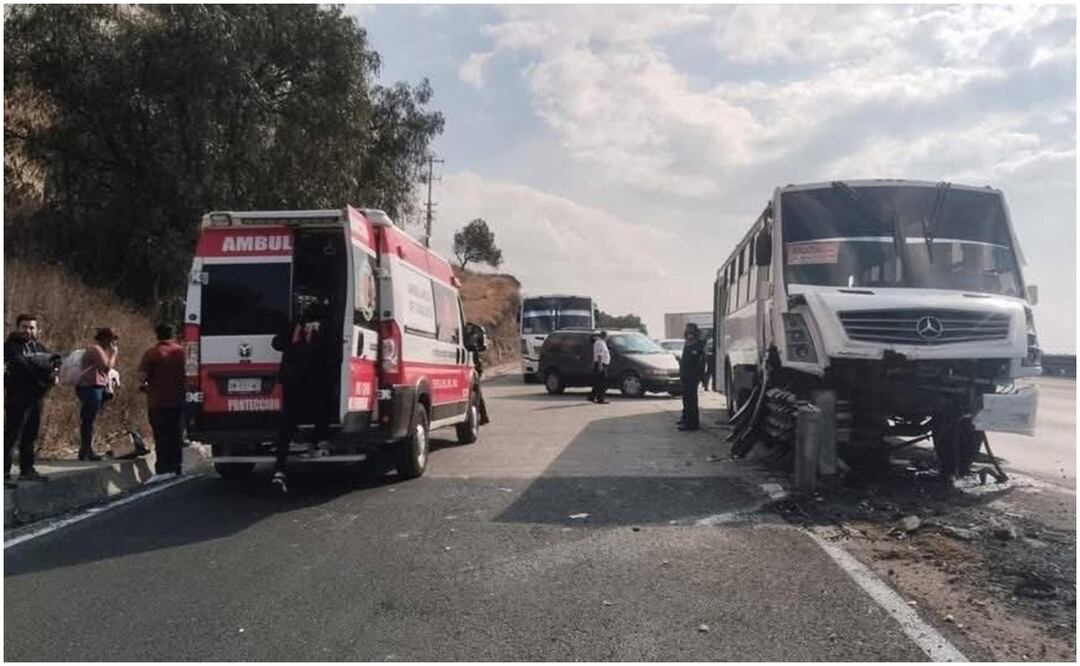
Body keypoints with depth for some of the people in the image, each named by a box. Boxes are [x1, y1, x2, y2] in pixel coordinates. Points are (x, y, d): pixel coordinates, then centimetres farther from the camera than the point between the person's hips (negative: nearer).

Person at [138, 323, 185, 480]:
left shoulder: (151, 353, -6)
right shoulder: (182, 351, 3)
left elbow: (142, 376, -13)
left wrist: (145, 386, 7)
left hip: (158, 402, -3)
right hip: (178, 401, 3)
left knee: (162, 437, 1)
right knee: (177, 436, 11)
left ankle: (163, 470, -3)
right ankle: (177, 468, 15)